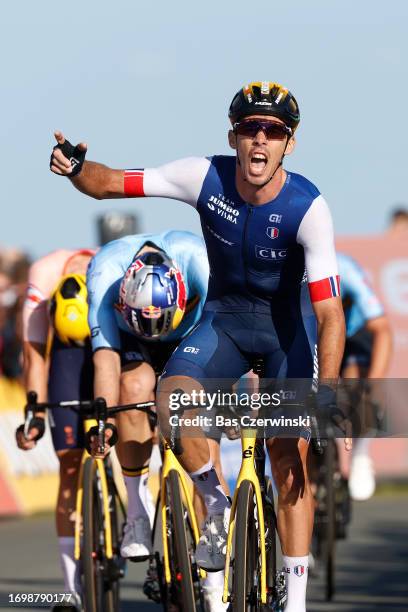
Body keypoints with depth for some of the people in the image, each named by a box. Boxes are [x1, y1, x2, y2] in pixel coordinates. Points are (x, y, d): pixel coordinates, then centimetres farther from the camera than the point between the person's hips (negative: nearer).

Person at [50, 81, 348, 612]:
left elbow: (330, 313, -29)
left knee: (289, 456, -9)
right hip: (224, 316, 2)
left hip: (287, 323, -2)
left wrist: (327, 391, -41)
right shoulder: (206, 177, -19)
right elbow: (111, 184, -13)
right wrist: (76, 169, -36)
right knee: (173, 397, -27)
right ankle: (216, 505, -2)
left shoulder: (307, 208, -26)